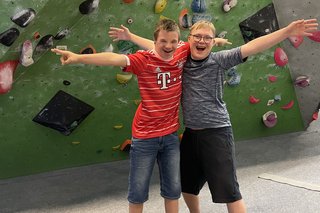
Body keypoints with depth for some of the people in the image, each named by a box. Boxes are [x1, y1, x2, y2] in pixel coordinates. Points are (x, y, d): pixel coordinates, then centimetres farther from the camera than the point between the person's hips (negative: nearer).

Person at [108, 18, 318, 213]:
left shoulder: (219, 60, -8)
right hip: (191, 133, 6)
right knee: (187, 185, 21)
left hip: (217, 132, -6)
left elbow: (251, 47, -19)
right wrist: (130, 36, 24)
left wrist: (288, 31, -28)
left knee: (228, 191, -4)